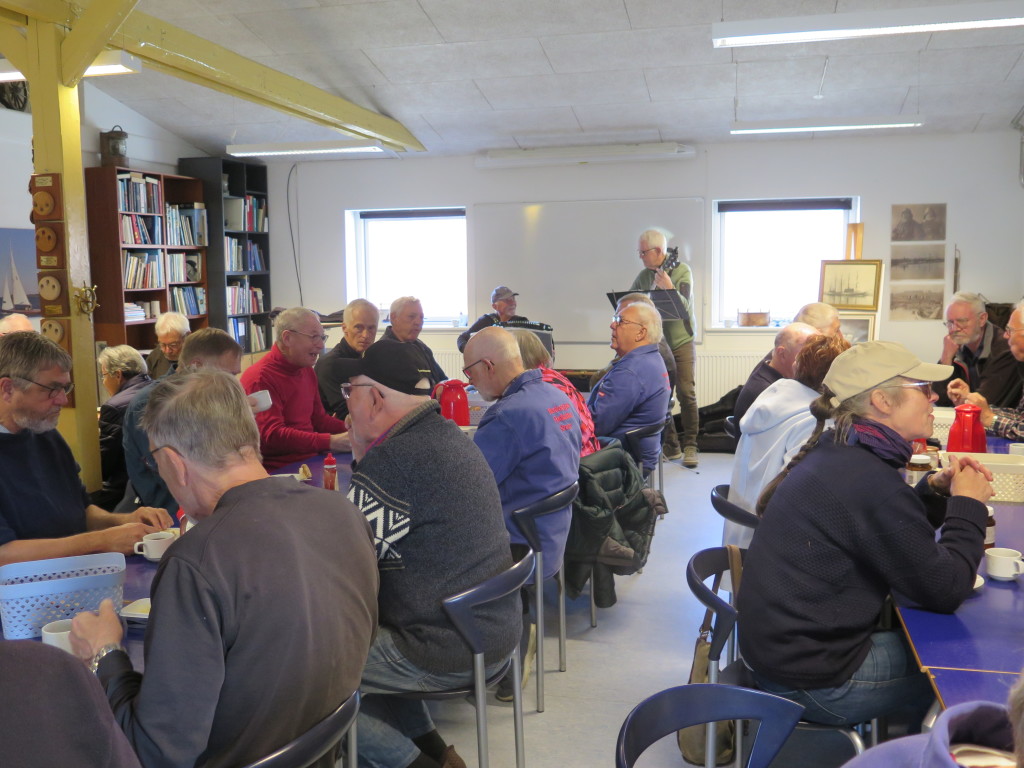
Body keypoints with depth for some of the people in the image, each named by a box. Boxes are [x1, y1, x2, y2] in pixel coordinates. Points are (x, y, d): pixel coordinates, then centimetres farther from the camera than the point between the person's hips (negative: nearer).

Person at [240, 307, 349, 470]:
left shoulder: (307, 371, 17)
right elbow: (272, 436, -22)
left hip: (309, 460, 9)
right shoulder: (260, 378, -13)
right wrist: (330, 442, -29)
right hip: (279, 469, -9)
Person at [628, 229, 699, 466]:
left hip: (681, 342, -4)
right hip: (655, 343, 4)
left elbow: (685, 307, -17)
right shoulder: (644, 275, 3)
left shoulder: (681, 271, -8)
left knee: (686, 392, -9)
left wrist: (669, 288, -30)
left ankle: (690, 446, 0)